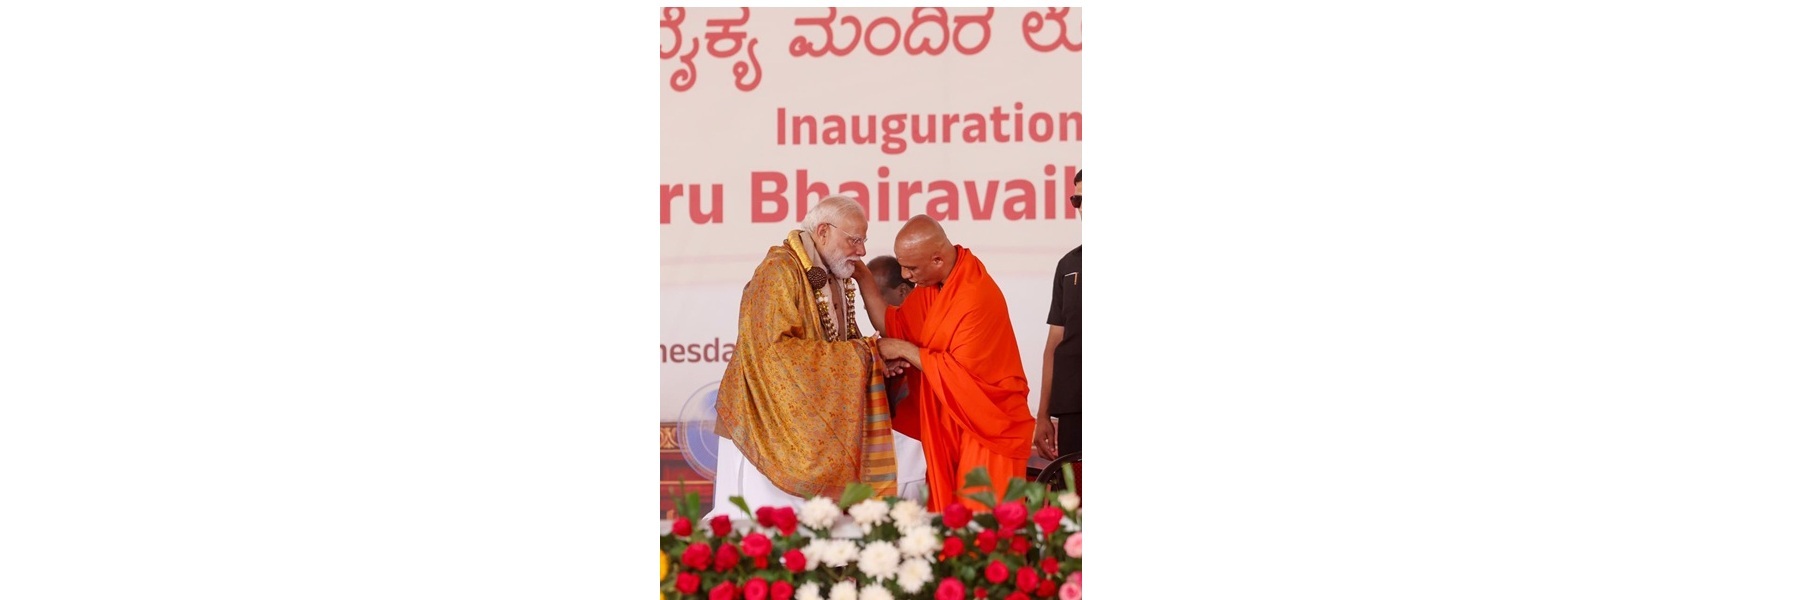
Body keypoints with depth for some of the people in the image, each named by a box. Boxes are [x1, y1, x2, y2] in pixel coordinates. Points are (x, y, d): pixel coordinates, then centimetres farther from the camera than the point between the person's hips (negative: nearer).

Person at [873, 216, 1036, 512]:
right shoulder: (930, 285, 3)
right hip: (947, 425, 8)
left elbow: (960, 374, -22)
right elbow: (895, 328, 5)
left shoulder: (978, 298, -24)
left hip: (986, 427, -8)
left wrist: (904, 350, -16)